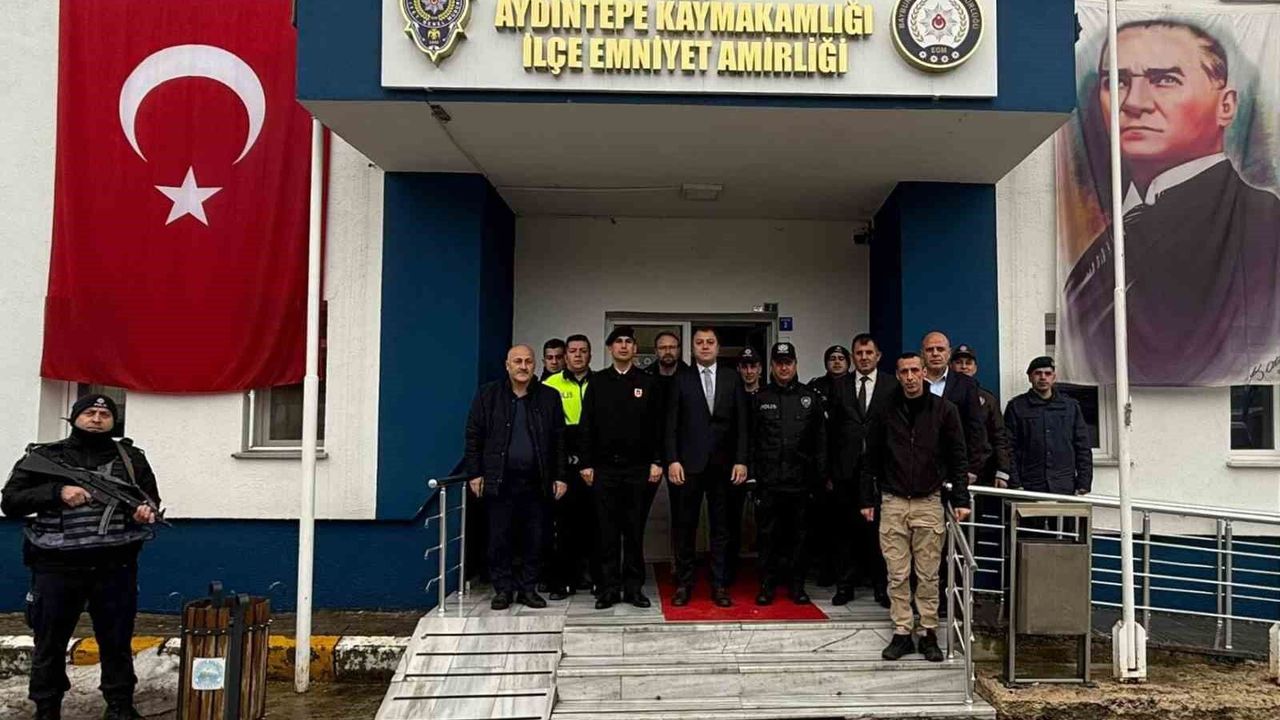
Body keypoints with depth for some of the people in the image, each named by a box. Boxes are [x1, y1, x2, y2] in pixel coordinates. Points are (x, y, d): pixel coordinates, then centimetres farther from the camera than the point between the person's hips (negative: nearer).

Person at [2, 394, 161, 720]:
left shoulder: (131, 457, 9)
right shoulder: (42, 457, 5)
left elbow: (151, 498, 10)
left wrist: (147, 511, -14)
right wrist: (56, 492, -15)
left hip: (115, 568, 1)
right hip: (57, 567, 0)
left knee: (116, 642, 8)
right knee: (50, 643, 9)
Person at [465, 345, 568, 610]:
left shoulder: (548, 397, 7)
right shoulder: (488, 394, 5)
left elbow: (559, 440, 9)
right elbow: (473, 436, 5)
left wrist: (560, 477, 4)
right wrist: (475, 473, -1)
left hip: (536, 481, 1)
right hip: (500, 480, -1)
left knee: (534, 539, 4)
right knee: (500, 538, 3)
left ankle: (529, 588, 17)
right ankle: (502, 589, 15)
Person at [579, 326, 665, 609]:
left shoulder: (648, 382, 6)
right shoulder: (597, 382, 8)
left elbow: (657, 426, 4)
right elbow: (587, 425, 5)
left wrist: (656, 462, -3)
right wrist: (586, 464, -1)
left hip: (639, 468, 0)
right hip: (605, 468, 1)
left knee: (635, 531, 5)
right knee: (608, 531, 4)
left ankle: (633, 587, 13)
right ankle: (609, 588, 11)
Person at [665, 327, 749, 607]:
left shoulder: (732, 379, 8)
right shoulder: (681, 379, 4)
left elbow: (742, 424, 5)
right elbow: (671, 424, 1)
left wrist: (741, 461, -3)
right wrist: (672, 460, -8)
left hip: (724, 465, 1)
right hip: (689, 464, -1)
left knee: (721, 528, 6)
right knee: (684, 527, 4)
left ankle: (719, 586, 14)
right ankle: (683, 584, 15)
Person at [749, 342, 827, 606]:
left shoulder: (811, 397, 8)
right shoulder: (759, 398, 6)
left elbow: (820, 439, 6)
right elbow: (750, 438, 4)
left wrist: (821, 473, 0)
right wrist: (751, 470, -3)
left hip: (800, 478, 1)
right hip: (768, 480, 0)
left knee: (797, 534, 8)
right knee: (768, 534, 4)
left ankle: (797, 585, 18)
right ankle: (767, 585, 14)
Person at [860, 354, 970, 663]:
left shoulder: (944, 410, 1)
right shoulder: (886, 411, 3)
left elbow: (958, 459, 2)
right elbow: (870, 460, 8)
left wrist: (961, 500, -4)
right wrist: (868, 500, 5)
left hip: (929, 502, -1)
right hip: (893, 502, 1)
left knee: (928, 575, 5)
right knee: (897, 575, 4)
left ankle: (929, 634, 16)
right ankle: (902, 632, 13)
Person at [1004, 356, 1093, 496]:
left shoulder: (1071, 406, 15)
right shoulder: (1016, 407, 7)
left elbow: (1083, 448, 14)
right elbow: (1010, 449, 2)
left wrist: (1083, 484, 5)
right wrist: (1015, 485, -7)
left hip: (1065, 489, 2)